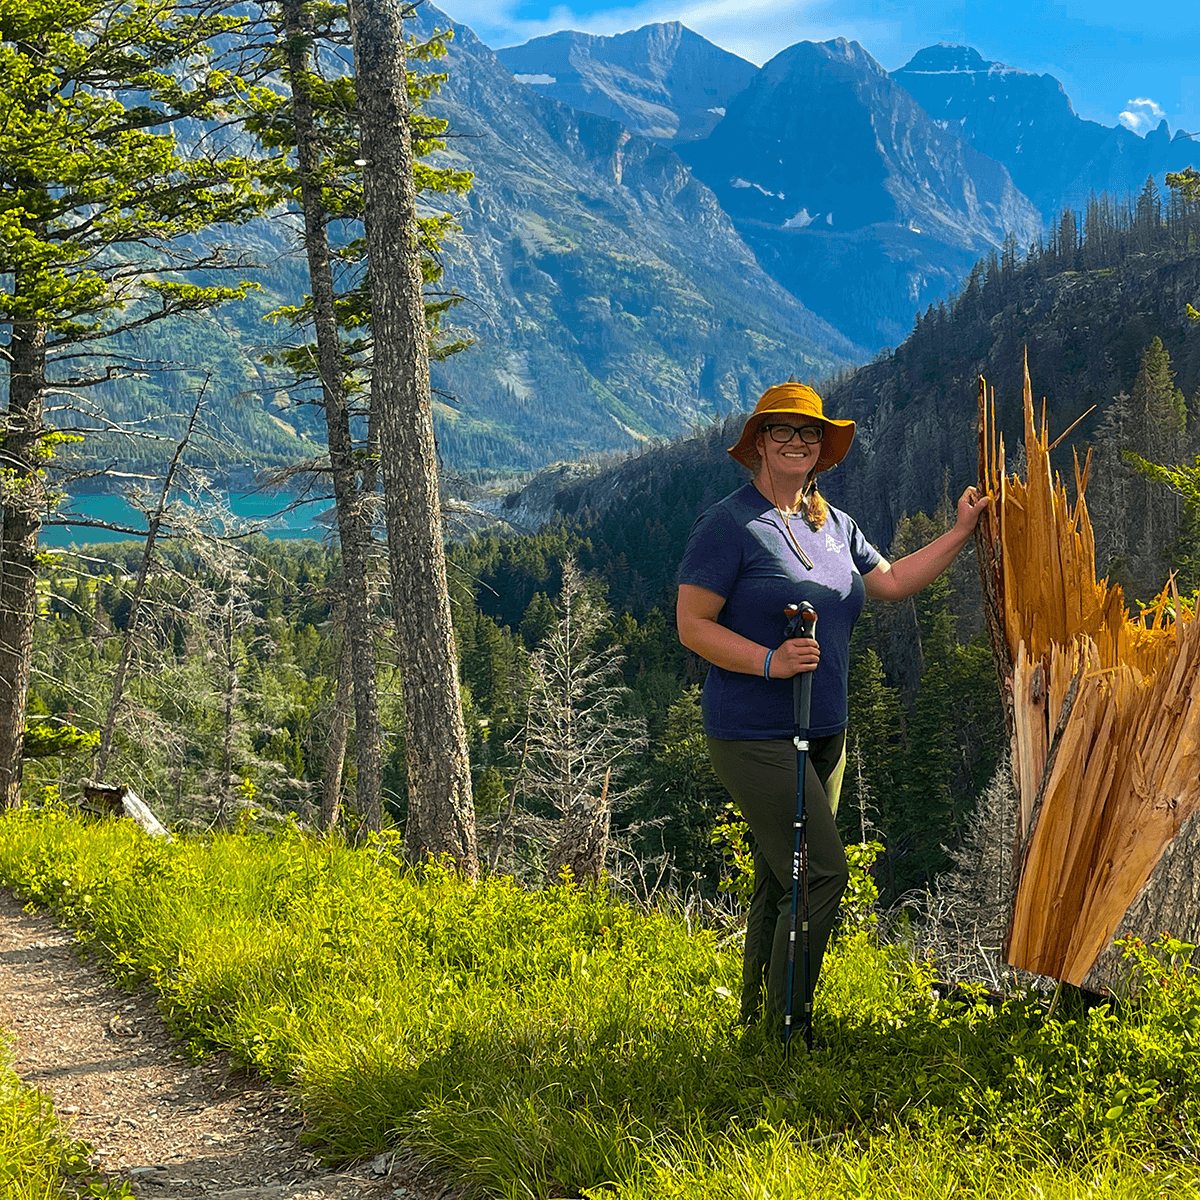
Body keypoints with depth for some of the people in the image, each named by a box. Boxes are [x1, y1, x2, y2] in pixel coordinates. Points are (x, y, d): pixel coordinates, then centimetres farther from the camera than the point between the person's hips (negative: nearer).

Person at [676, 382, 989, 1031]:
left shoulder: (832, 525, 13)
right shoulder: (729, 525, -10)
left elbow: (892, 581, 22)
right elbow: (691, 624, -13)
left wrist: (961, 532, 16)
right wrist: (770, 660, -25)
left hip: (823, 734, 8)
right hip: (755, 735, -8)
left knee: (780, 884, 12)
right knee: (822, 874, -13)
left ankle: (755, 1017, 23)